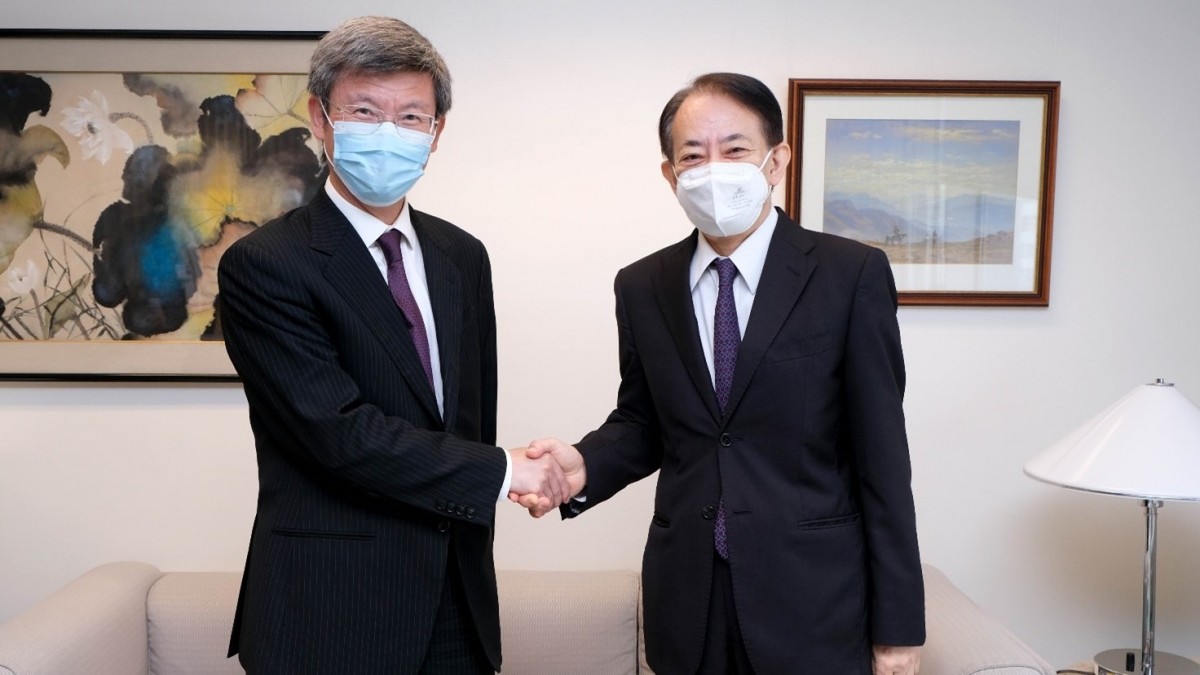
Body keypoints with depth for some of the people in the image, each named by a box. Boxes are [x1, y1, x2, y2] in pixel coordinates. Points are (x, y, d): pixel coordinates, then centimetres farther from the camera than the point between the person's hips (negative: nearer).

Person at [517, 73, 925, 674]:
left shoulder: (852, 274, -8)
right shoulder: (641, 287, 2)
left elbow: (882, 457, -7)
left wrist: (898, 626, -6)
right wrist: (584, 465, -12)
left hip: (814, 598, -2)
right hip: (687, 598, 3)